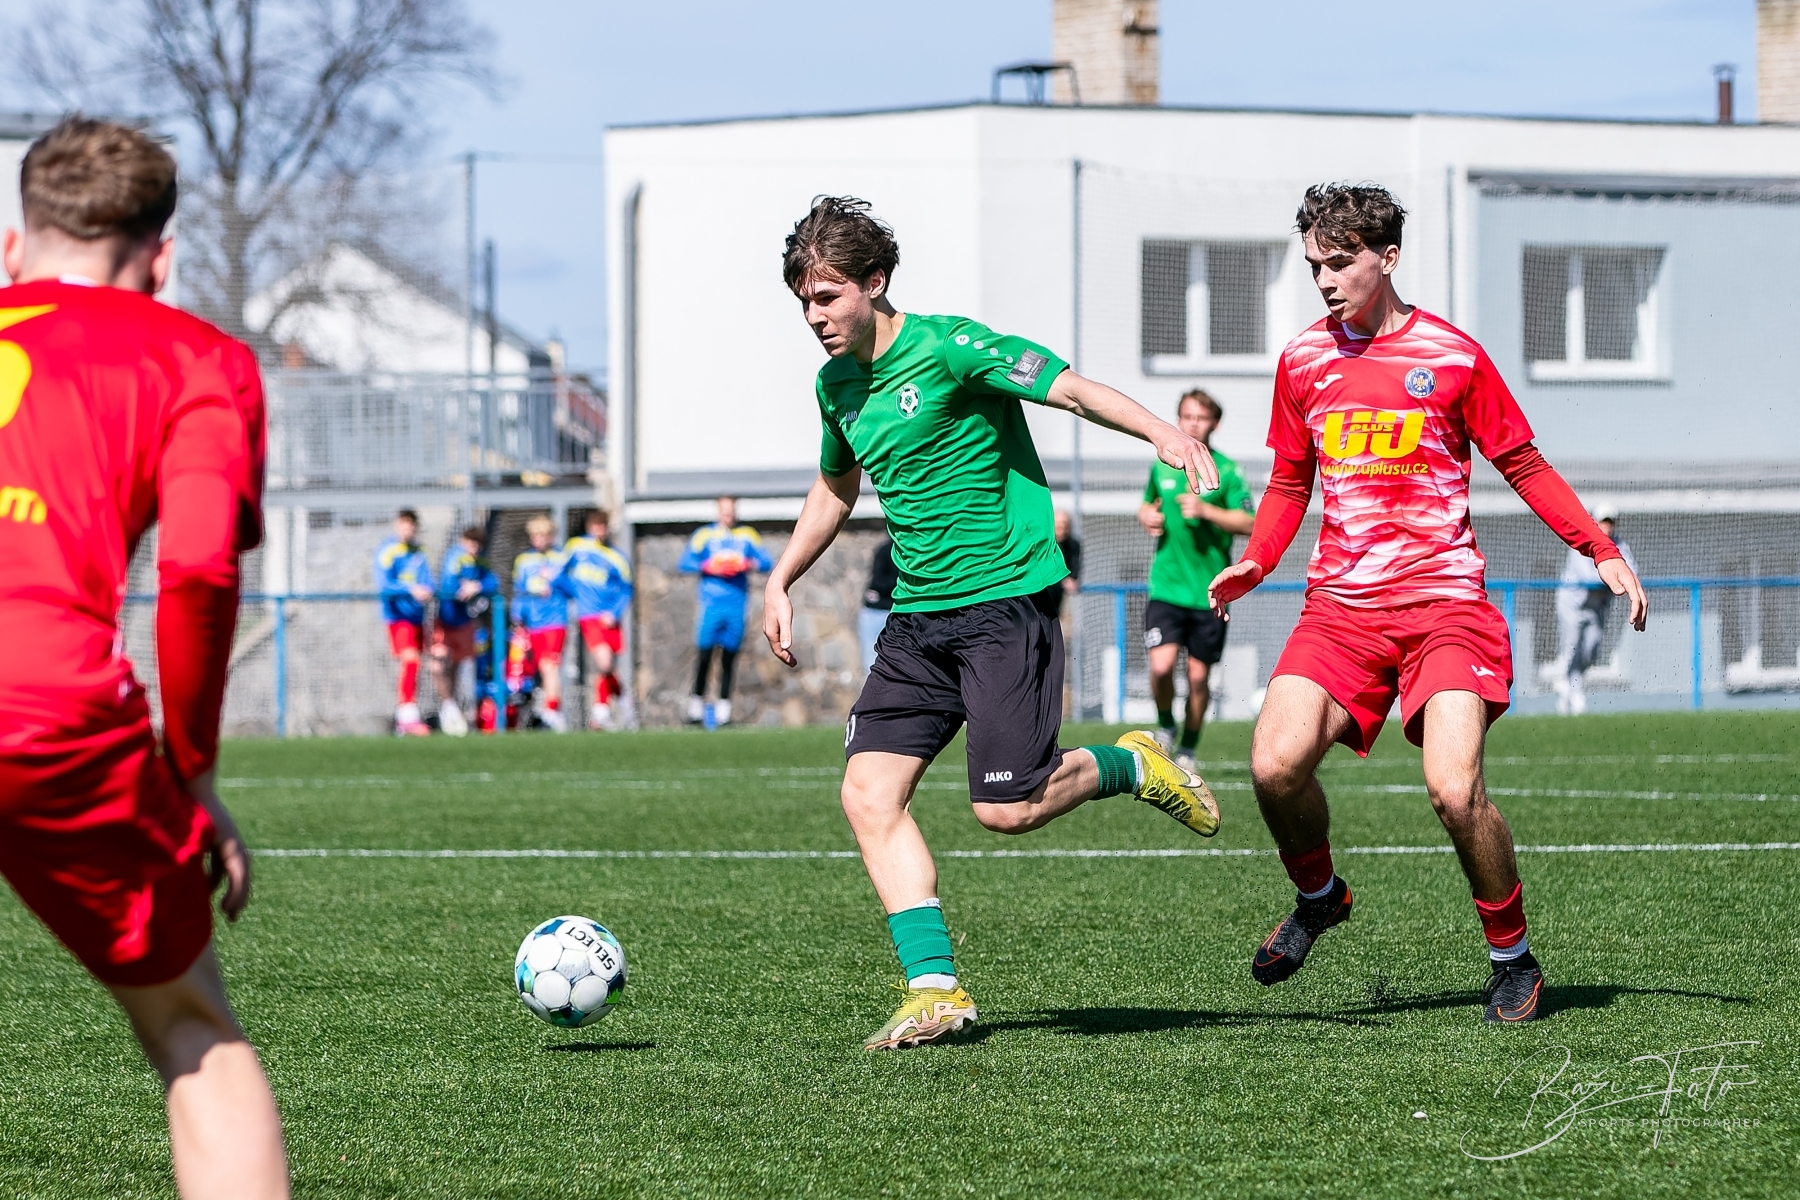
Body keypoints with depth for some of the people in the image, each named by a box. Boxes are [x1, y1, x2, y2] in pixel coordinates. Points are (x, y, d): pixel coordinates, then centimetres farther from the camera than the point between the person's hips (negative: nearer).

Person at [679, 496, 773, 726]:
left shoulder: (748, 536, 12)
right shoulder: (704, 535, 7)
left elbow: (766, 562, 7)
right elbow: (685, 564, 3)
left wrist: (748, 564, -13)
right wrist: (709, 567, -11)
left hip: (736, 604, 2)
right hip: (711, 603, -2)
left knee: (729, 656, 0)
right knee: (705, 654, -7)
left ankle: (724, 707, 3)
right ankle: (696, 705, 3)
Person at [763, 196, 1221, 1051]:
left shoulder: (946, 348, -12)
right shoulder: (836, 385, 12)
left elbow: (1070, 388, -20)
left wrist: (1161, 432, -36)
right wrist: (780, 581, 26)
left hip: (1003, 603, -7)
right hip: (918, 619, 7)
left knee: (1007, 809, -12)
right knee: (869, 795, -8)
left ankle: (1130, 767, 17)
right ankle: (935, 988, -7)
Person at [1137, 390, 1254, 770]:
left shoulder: (1225, 470, -1)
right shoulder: (1162, 466, 8)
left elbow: (1249, 524, -5)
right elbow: (1148, 505, 25)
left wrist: (1206, 511, -17)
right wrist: (1146, 516, 2)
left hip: (1209, 591, -1)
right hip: (1166, 586, 1)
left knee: (1198, 677, 3)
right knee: (1161, 665, -16)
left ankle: (1188, 750, 20)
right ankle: (1165, 726, 12)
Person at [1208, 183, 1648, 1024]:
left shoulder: (1453, 356, 0)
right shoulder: (1302, 362, 9)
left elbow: (1522, 465, 8)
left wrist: (1603, 553, 1)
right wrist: (1255, 562, 4)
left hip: (1445, 600, -3)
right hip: (1341, 606, 3)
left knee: (1453, 788, -21)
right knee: (1275, 764, -19)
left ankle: (1512, 957, 2)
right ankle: (1318, 898, 12)